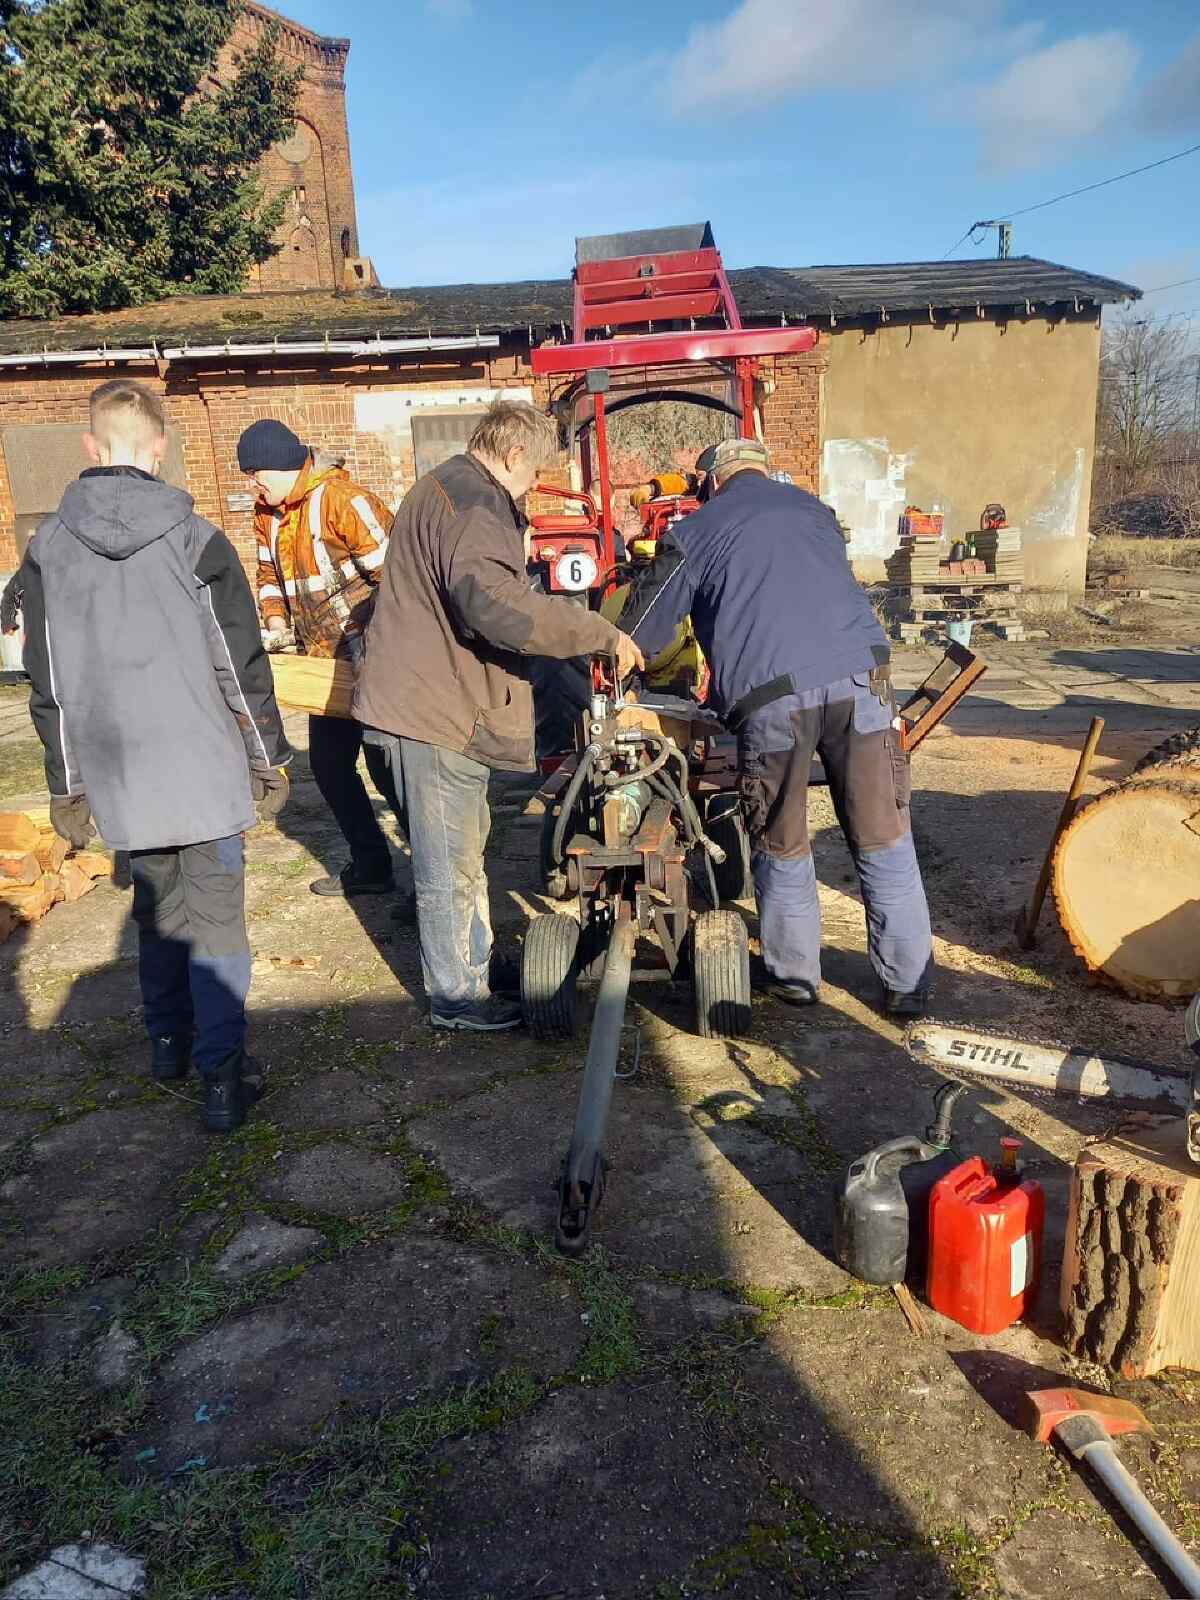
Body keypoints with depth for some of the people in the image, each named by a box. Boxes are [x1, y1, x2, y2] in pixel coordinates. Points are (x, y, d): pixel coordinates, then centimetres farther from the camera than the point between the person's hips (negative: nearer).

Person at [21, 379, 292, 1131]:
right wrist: (270, 758, 5)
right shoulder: (196, 539, -9)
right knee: (215, 919, 4)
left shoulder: (47, 549, 0)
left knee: (157, 907, 21)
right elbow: (241, 665, -6)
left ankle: (170, 1041, 34)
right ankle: (223, 1073, 4)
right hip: (204, 765, -3)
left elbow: (49, 683, 5)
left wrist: (67, 785, 13)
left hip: (120, 772, 3)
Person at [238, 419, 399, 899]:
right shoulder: (267, 512, 8)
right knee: (329, 764, 13)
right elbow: (270, 573, 21)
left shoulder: (344, 500, -19)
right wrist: (276, 625, 4)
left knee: (386, 768, -7)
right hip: (327, 659, 9)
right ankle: (370, 864, 25)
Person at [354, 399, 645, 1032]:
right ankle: (457, 998, 14)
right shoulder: (474, 506, -20)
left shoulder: (444, 488, 17)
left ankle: (473, 960, 38)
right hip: (435, 715, -11)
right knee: (450, 866, 0)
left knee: (465, 845, 23)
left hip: (434, 699, 11)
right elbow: (496, 602, -37)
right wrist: (604, 635, -32)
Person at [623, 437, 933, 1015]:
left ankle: (795, 975, 27)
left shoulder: (694, 532, 15)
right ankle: (908, 984, 17)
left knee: (782, 848, 15)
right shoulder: (812, 508, 27)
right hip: (859, 675, 3)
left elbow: (641, 632, 17)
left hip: (770, 693, -2)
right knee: (884, 840, 10)